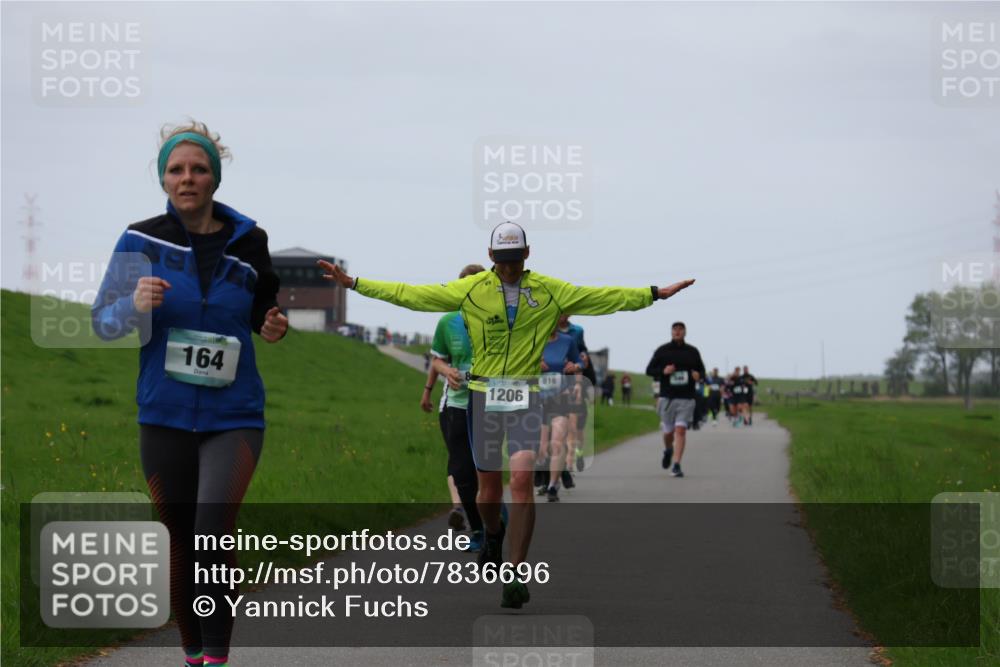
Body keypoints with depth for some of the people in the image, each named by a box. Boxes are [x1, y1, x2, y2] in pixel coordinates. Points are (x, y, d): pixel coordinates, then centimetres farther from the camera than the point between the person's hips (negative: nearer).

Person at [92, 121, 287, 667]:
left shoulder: (248, 242, 1)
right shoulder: (142, 240, -3)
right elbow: (101, 321, 0)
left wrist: (272, 328, -5)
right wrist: (134, 306, -20)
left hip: (233, 415, -1)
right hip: (165, 417, 1)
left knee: (212, 533, -19)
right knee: (179, 541, 9)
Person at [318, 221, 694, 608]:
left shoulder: (549, 291, 4)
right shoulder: (471, 290, 1)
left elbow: (604, 298, 8)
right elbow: (410, 295, 1)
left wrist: (655, 294, 4)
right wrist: (353, 284, -3)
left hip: (526, 394, -1)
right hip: (484, 392, 1)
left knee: (522, 477, -18)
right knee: (489, 487, 7)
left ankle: (516, 575, -14)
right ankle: (493, 534, 44)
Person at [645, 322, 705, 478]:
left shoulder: (692, 352, 8)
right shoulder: (662, 351, 4)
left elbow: (701, 369, 18)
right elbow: (649, 370, 6)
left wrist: (698, 375, -6)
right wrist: (663, 371, -13)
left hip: (686, 399, 0)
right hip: (667, 398, 0)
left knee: (681, 430, -12)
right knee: (668, 431, 7)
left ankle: (676, 465, -12)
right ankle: (668, 451, 41)